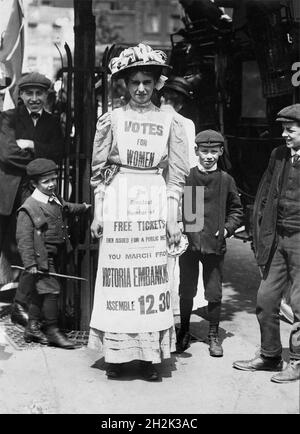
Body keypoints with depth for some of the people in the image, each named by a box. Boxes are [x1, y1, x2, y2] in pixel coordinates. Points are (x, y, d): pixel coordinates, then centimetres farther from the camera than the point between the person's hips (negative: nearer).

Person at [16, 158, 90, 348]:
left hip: (55, 255, 8)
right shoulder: (29, 208, -16)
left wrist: (83, 208, 44)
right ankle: (52, 331, 3)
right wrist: (30, 263, -21)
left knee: (40, 290, 15)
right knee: (51, 290, -8)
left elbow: (67, 208, 32)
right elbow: (24, 238, -18)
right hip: (41, 257, -8)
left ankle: (32, 328, 25)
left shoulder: (55, 200, 7)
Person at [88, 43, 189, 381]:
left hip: (154, 206, 1)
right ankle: (115, 353, 11)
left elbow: (176, 175, 6)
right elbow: (98, 170, 5)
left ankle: (150, 354, 9)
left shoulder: (169, 123, 5)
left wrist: (173, 218, 2)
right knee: (117, 274, 1)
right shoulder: (111, 119, 4)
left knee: (151, 276, 2)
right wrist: (98, 213, 0)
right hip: (117, 204, 0)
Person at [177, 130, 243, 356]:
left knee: (214, 293, 5)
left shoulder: (226, 180, 3)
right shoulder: (186, 177, 1)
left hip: (215, 245, 0)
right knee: (186, 292, 9)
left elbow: (236, 210, 13)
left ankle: (214, 335, 20)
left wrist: (228, 228, -2)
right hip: (188, 243, 0)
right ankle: (184, 332, 26)